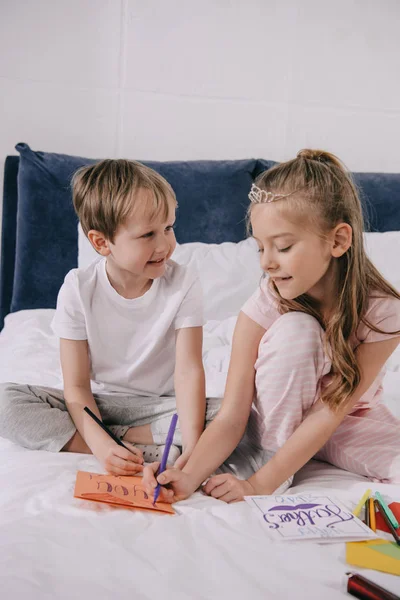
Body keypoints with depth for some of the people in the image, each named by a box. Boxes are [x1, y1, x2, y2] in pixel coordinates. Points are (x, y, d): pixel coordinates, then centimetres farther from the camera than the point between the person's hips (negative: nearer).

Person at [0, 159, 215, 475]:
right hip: (96, 404, 1)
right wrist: (101, 445, -30)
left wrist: (192, 444, -34)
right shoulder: (78, 289, -13)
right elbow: (76, 385, -12)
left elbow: (188, 370, -19)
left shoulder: (183, 284, -13)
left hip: (160, 406, -1)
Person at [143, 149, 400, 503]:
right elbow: (231, 417, -23)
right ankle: (281, 468, -16)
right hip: (280, 420, 0)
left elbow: (331, 412, -24)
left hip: (352, 424, 1)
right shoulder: (266, 306, -23)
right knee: (294, 328, -30)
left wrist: (260, 483, -31)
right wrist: (189, 477, -40)